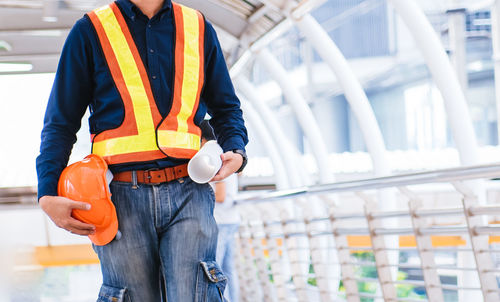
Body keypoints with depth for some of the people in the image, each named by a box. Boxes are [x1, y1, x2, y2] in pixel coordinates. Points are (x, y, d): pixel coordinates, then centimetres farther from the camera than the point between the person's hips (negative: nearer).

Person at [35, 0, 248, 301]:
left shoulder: (199, 28, 16)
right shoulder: (90, 31, 9)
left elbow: (226, 108, 24)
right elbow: (61, 123, 8)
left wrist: (235, 152, 2)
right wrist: (48, 194, -5)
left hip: (188, 192, 1)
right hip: (122, 197, -1)